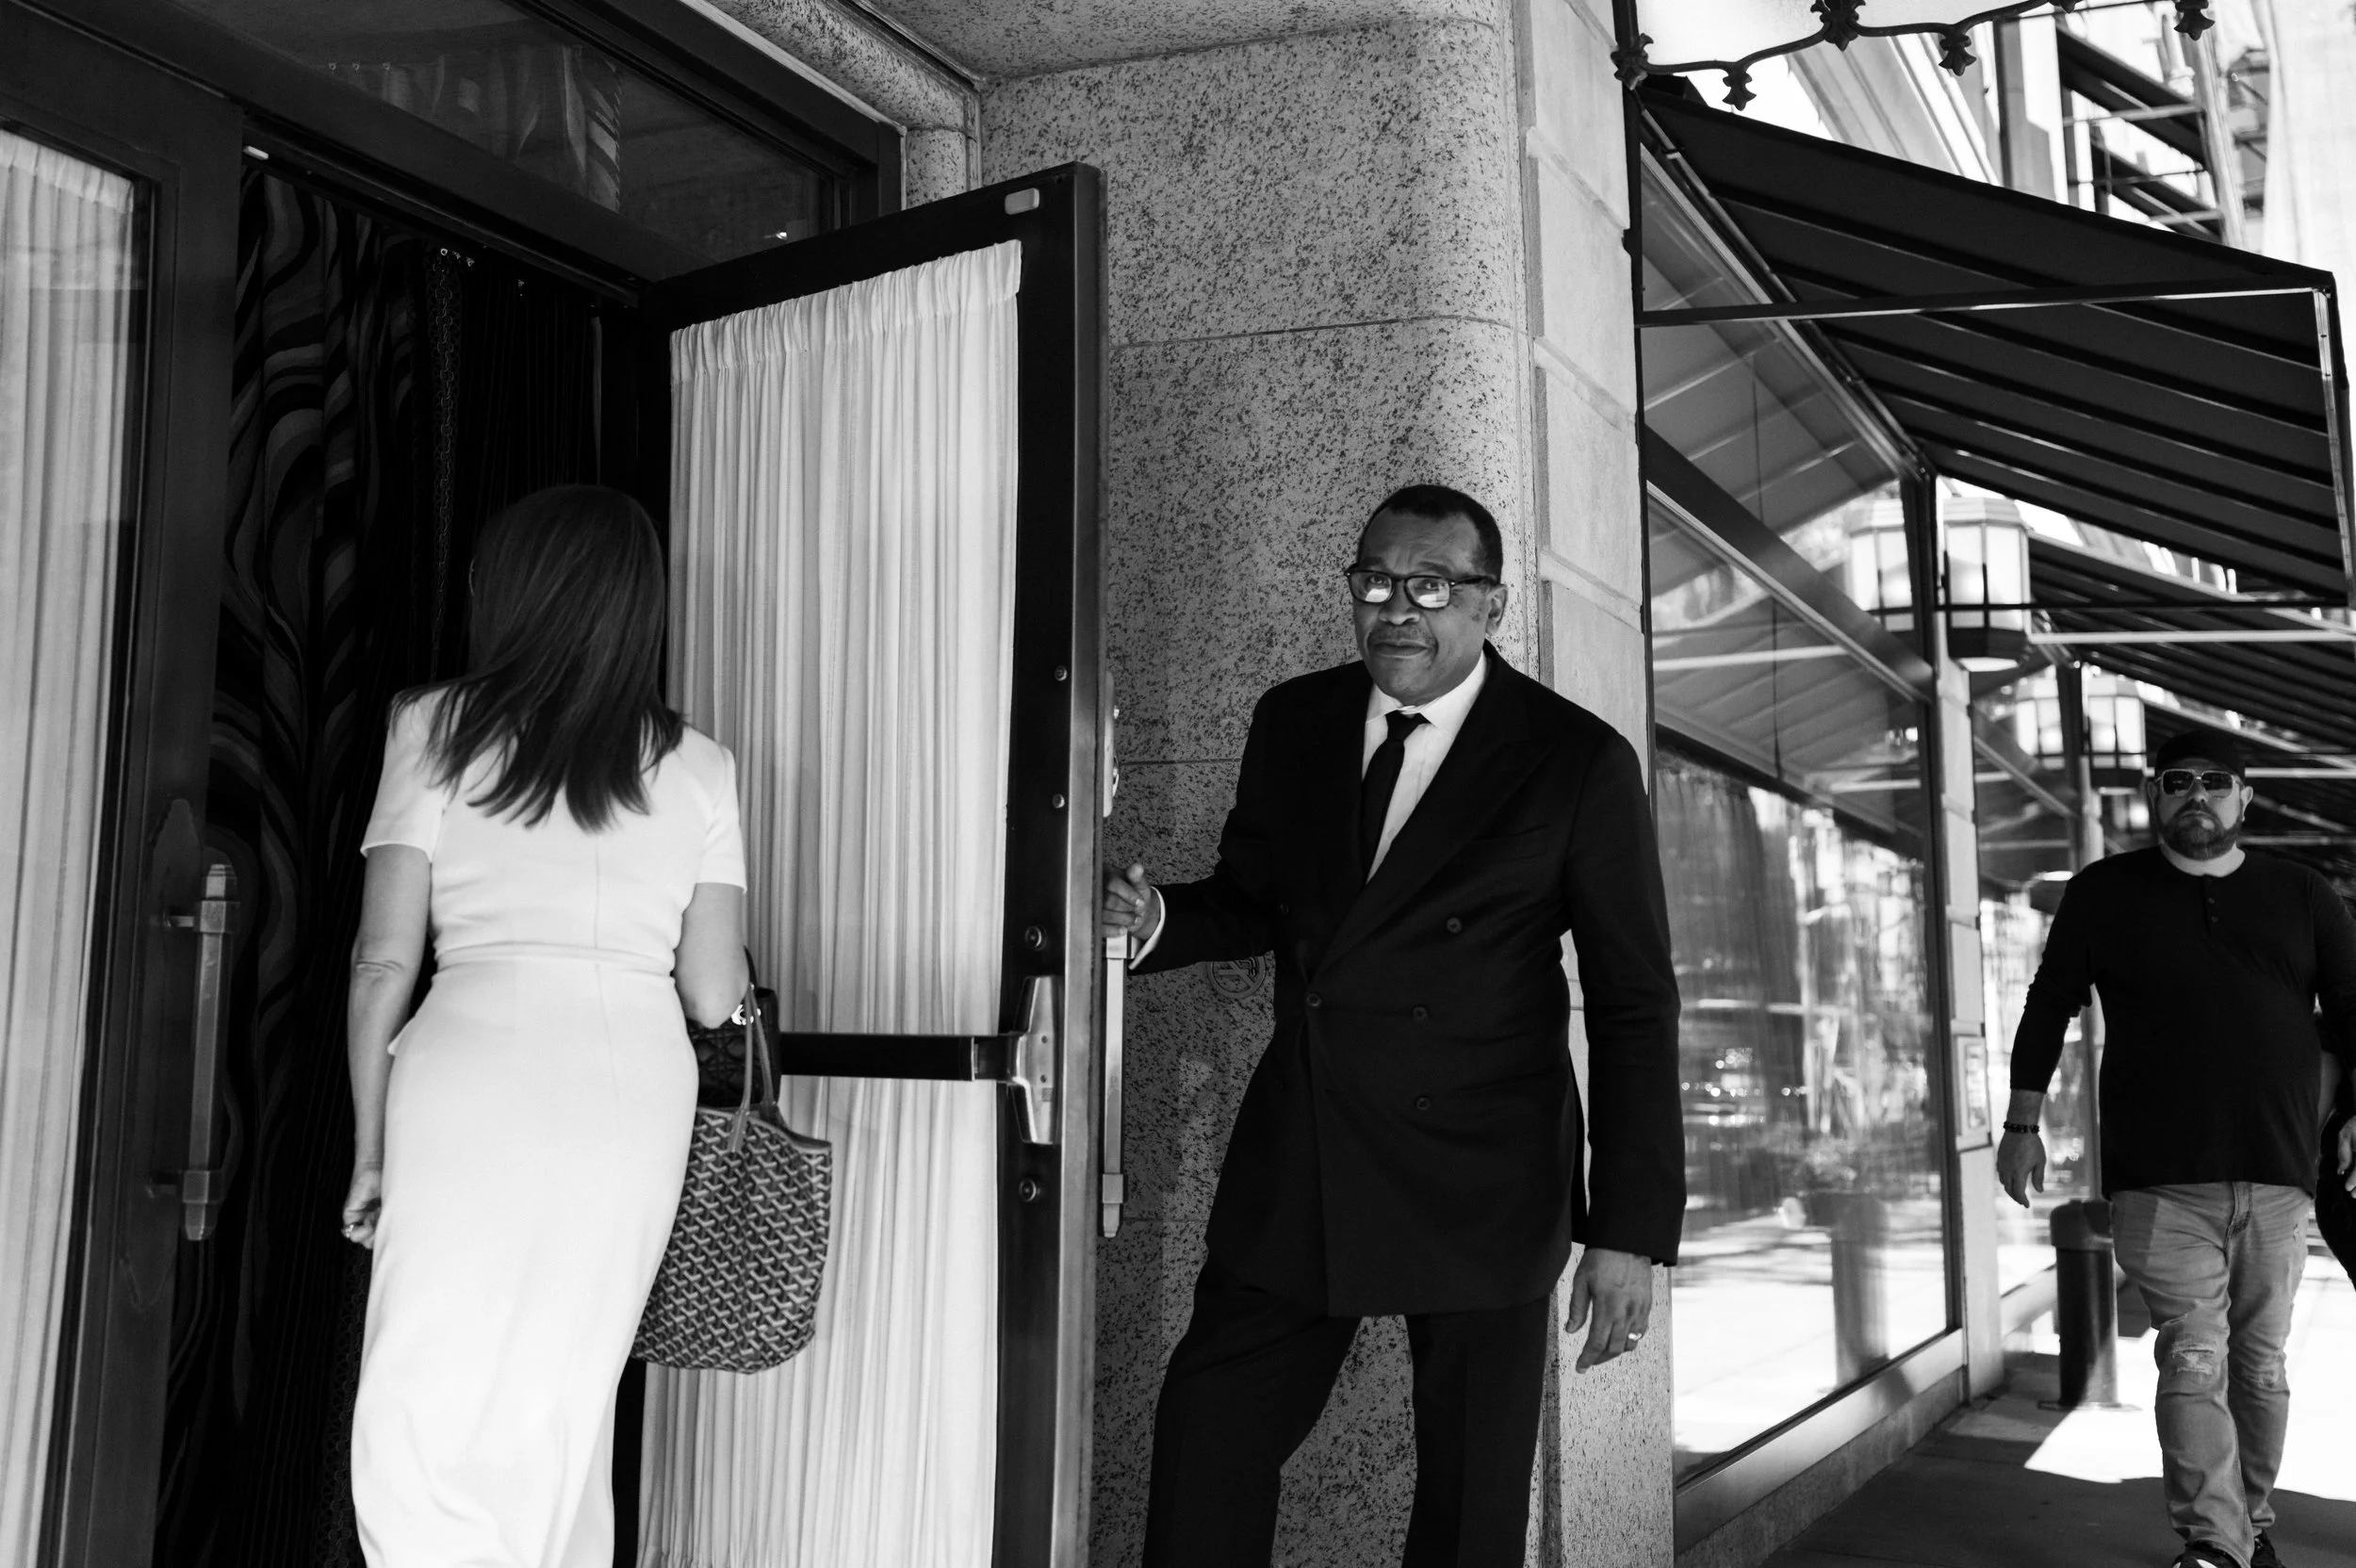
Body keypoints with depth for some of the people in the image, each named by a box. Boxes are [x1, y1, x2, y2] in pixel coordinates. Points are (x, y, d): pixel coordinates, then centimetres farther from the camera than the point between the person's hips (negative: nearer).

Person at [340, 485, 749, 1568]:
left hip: (471, 1071, -2)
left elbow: (383, 964, 2)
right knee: (564, 1415, 11)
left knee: (426, 1410, 0)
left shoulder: (436, 727, 6)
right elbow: (715, 994, 7)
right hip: (637, 1085, 3)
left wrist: (371, 1149, 10)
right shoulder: (699, 768, 10)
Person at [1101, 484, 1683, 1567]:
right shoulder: (1292, 723, 5)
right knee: (1204, 1444, 4)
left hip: (1479, 1189, -3)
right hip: (1293, 1173, 4)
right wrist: (1156, 921, -6)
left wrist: (1631, 1230, -9)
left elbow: (1634, 1007, -5)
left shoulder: (1579, 764, -7)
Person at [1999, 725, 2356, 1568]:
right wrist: (2022, 1125, 6)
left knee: (2260, 1363, 10)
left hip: (2276, 1178, 2)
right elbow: (2048, 1005, 9)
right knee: (2193, 1358, -11)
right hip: (2159, 1183, -2)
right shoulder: (2104, 894, 6)